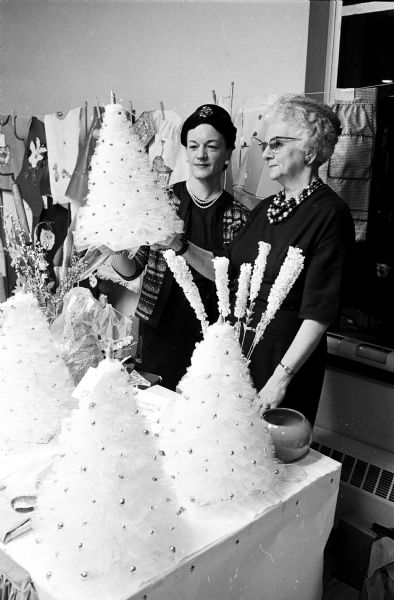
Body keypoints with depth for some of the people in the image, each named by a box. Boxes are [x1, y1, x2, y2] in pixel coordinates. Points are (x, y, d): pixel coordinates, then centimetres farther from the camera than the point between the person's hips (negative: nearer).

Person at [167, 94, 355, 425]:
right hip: (239, 342, 7)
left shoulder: (330, 214, -15)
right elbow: (225, 267, 11)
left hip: (287, 351, -7)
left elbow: (320, 312, -19)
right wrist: (180, 246, -4)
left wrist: (281, 377, -22)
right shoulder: (266, 208, 9)